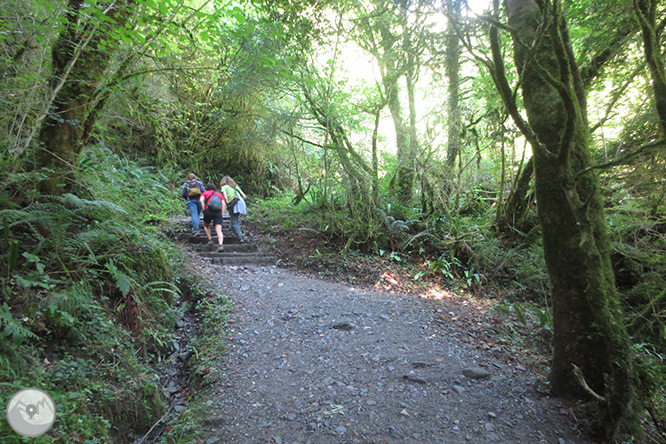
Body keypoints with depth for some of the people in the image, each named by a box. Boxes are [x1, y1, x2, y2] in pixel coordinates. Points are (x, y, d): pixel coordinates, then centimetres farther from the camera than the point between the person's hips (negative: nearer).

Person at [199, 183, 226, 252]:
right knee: (219, 230, -6)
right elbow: (224, 204, 9)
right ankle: (220, 245, -25)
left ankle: (210, 239, 17)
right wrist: (222, 214, 9)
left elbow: (201, 200, -3)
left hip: (208, 211, -1)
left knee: (206, 226, 27)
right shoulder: (220, 194, 23)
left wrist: (204, 210, 0)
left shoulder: (205, 193, 17)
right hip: (218, 212, 1)